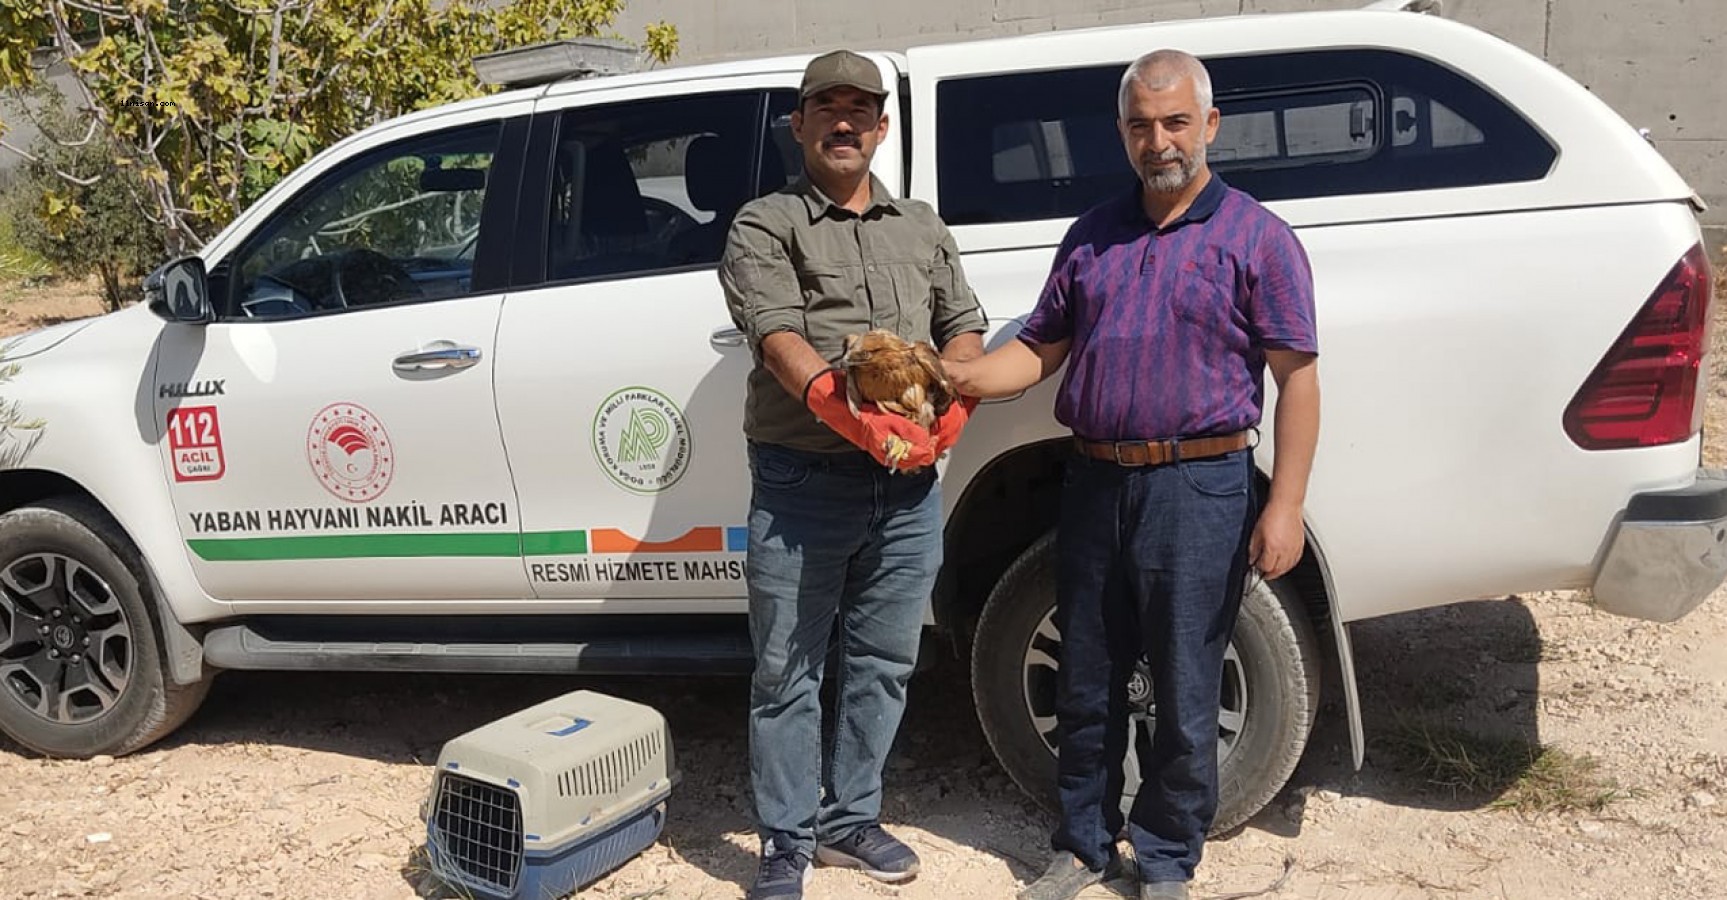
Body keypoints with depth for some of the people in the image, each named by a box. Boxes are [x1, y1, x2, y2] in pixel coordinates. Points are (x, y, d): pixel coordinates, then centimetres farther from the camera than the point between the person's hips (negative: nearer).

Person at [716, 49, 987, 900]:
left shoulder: (922, 226, 17)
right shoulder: (765, 225, 1)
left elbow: (964, 327, 17)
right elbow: (777, 338, -14)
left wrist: (948, 405, -4)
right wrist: (849, 413, -31)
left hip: (909, 484, 5)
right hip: (800, 484, -4)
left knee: (882, 662, 13)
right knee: (787, 670, 3)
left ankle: (850, 820, 30)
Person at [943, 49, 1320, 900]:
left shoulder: (1256, 238, -1)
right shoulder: (1092, 234, 12)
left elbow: (1298, 380, -5)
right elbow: (1041, 347, 13)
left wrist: (1284, 507, -13)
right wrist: (962, 376, -6)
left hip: (1198, 488, -4)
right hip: (1093, 483, 5)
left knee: (1183, 696, 6)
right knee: (1086, 686, 14)